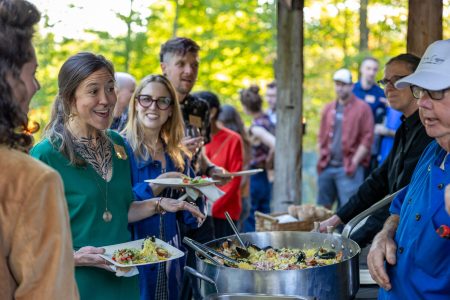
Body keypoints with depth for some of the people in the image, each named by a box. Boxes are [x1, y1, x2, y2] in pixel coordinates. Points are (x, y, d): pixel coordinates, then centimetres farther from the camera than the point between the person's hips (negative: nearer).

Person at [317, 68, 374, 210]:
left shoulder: (362, 108, -1)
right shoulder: (328, 109, 16)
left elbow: (367, 138, -7)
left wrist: (354, 163, -12)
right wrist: (321, 159, 9)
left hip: (348, 167, -6)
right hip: (327, 166, 6)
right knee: (322, 208, 10)